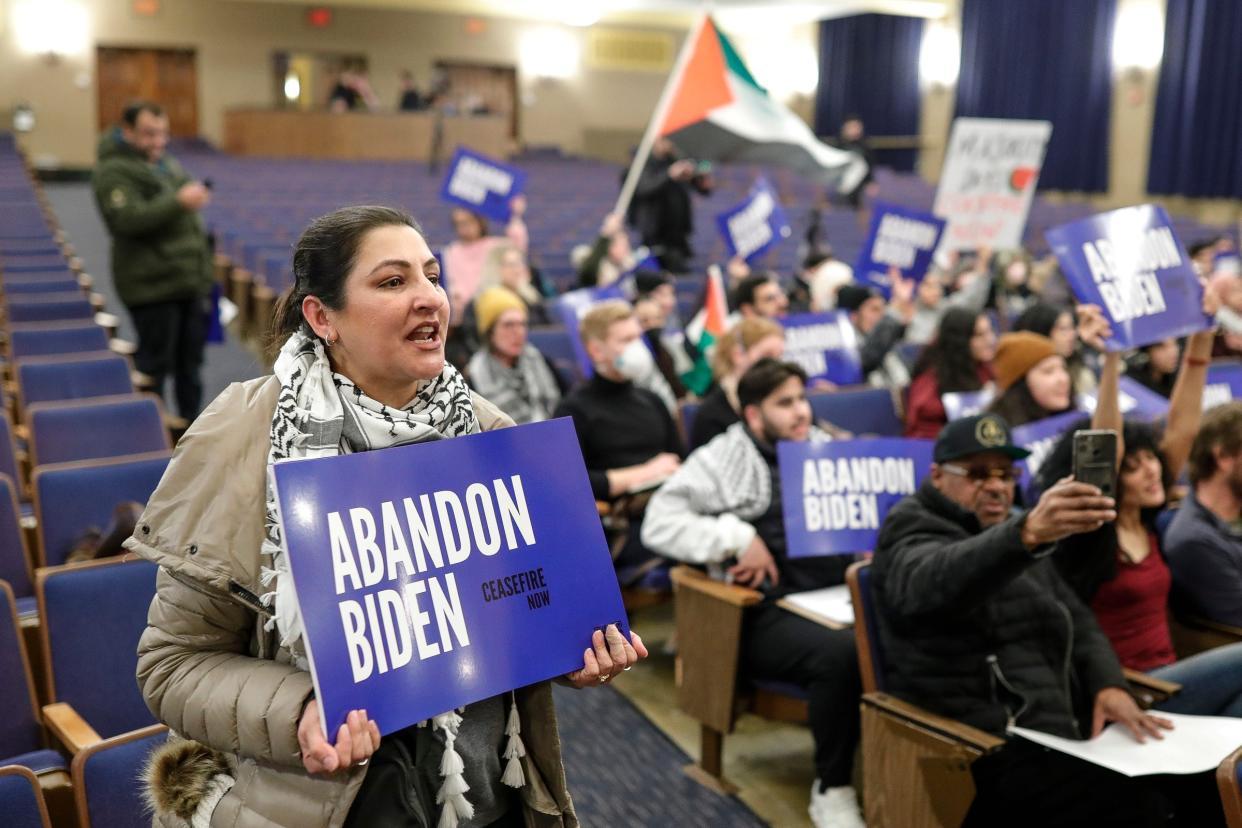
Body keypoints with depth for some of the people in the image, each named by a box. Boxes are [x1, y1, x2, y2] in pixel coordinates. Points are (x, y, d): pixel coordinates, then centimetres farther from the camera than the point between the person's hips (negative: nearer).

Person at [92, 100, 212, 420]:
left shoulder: (166, 162, 18)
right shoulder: (114, 172, -10)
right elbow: (127, 219, -25)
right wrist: (179, 203, -33)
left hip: (189, 282, 8)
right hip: (152, 287, -8)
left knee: (190, 362, 13)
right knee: (154, 366, -3)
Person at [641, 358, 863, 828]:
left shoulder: (828, 450, 18)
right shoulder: (720, 460, 3)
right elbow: (659, 524, -7)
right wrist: (738, 538, -16)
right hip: (769, 612, -4)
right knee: (842, 653, -33)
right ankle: (832, 788, -11)